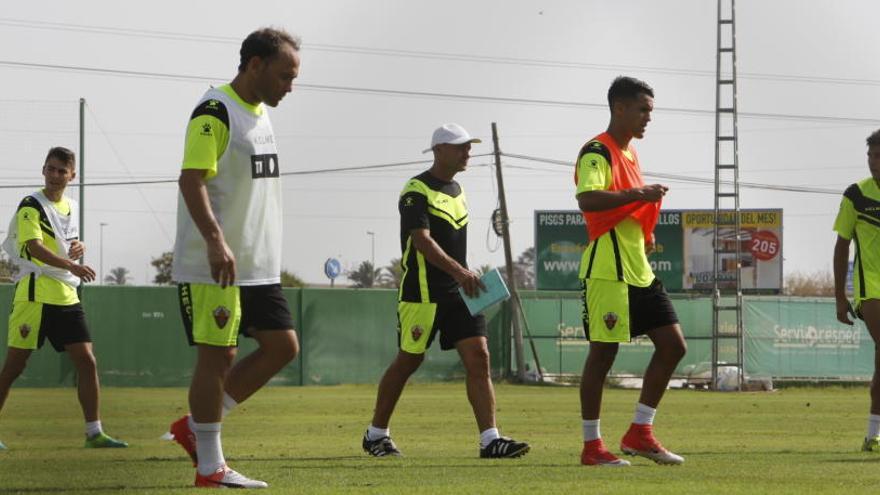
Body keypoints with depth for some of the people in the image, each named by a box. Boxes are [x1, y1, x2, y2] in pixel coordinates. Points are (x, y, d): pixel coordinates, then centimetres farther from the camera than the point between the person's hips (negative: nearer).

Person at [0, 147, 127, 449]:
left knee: (87, 362, -1)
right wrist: (71, 265, -38)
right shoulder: (31, 206, -8)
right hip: (34, 296, -7)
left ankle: (94, 433, 4)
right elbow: (35, 248, -23)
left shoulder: (71, 208, 16)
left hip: (67, 297, 7)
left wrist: (78, 247, 8)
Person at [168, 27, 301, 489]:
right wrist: (216, 241, -32)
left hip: (259, 265, 9)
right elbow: (191, 180, -21)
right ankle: (210, 467, 3)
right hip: (214, 266, -9)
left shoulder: (260, 113, 16)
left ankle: (195, 427, 15)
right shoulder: (215, 112, -13)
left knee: (283, 346, 6)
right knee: (217, 355, -4)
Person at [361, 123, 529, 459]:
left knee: (478, 357, -6)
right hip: (421, 291, -7)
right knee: (408, 361, 3)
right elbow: (422, 240, -23)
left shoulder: (457, 190, 15)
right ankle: (376, 434, 19)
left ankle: (490, 440, -12)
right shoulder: (417, 191, -11)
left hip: (458, 292, 7)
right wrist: (459, 271, -34)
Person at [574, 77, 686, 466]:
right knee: (603, 353, -4)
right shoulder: (597, 153, -11)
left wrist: (645, 235, 15)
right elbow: (587, 200, -28)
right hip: (607, 271, -9)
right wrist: (639, 194, -28)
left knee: (673, 345, 6)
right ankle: (592, 446, 3)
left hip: (639, 271, 9)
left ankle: (640, 433, 12)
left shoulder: (629, 153, 18)